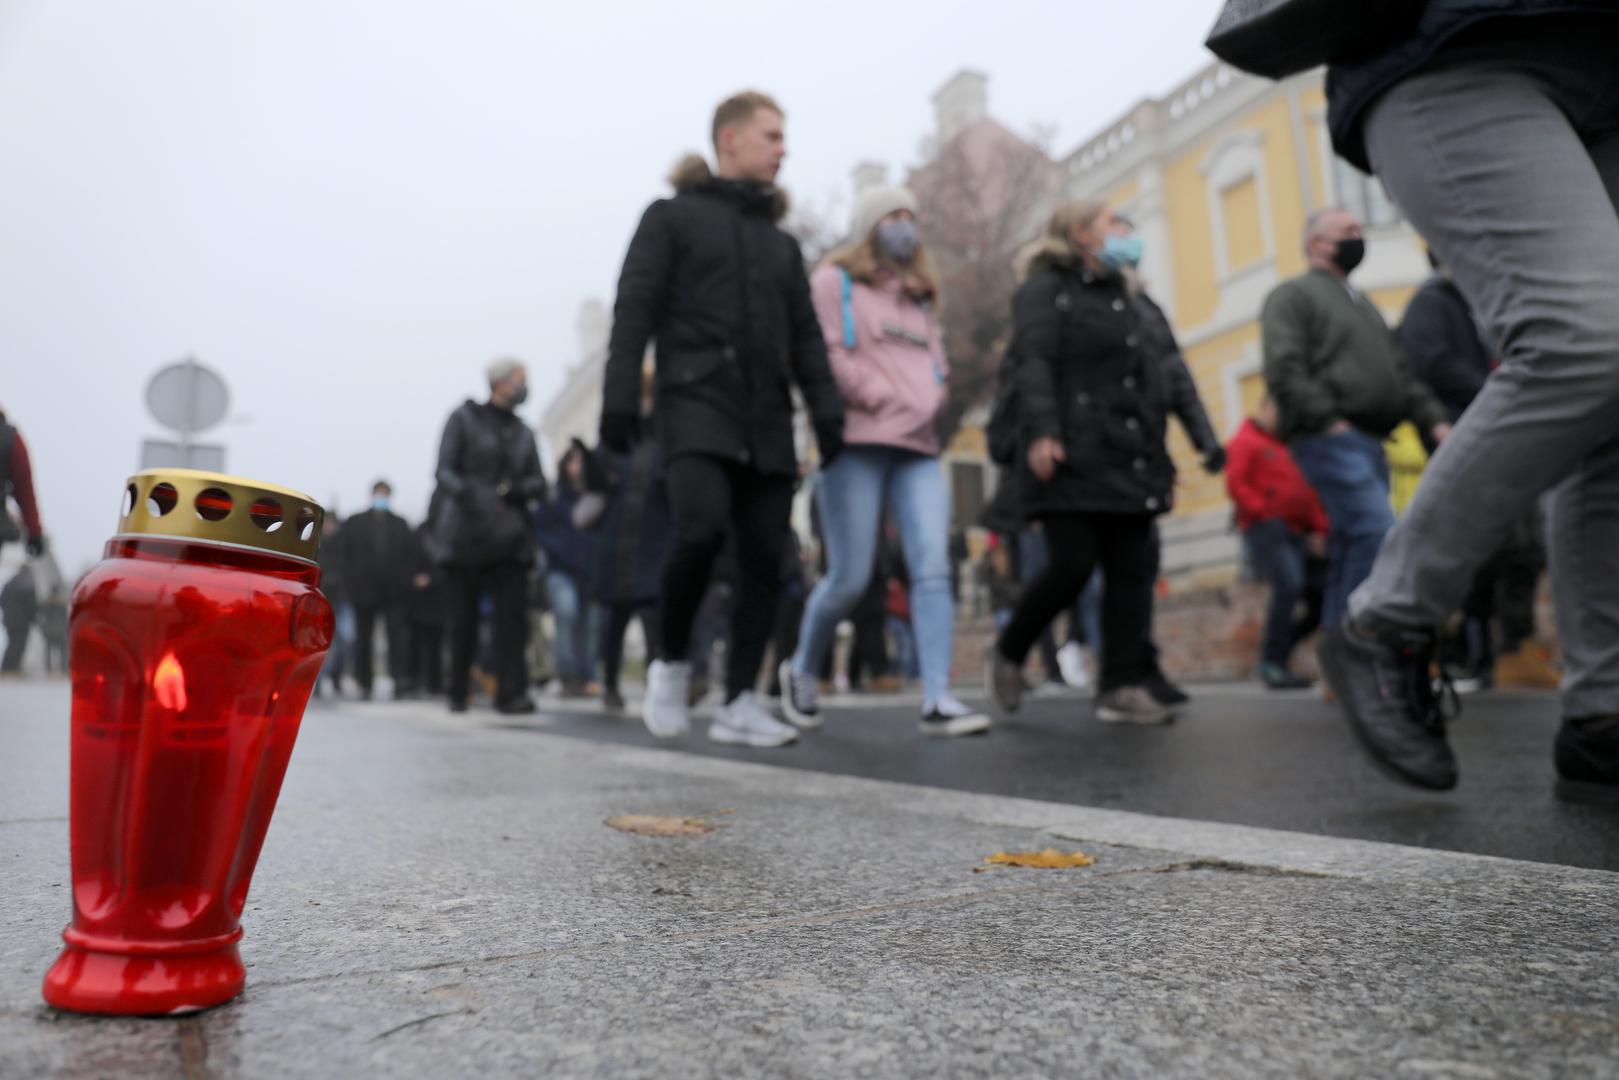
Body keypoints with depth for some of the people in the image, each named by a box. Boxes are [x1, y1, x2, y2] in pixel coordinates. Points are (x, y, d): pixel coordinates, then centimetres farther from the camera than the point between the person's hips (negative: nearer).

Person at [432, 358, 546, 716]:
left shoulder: (522, 433, 17)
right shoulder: (464, 419, 4)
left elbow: (538, 483, 10)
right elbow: (444, 471, -5)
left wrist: (518, 490, -12)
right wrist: (467, 494, -25)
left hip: (510, 536, 3)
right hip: (467, 533, -3)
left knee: (513, 613, -9)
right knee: (463, 616, 2)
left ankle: (511, 692, -10)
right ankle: (458, 693, 15)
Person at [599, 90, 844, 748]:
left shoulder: (781, 243, 24)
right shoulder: (673, 217, 10)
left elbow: (805, 337, 18)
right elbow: (634, 311, 0)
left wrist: (826, 412, 4)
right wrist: (619, 398, -11)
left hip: (767, 420, 5)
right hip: (696, 404, -5)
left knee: (764, 561, -2)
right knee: (701, 529, -26)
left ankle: (739, 702, 7)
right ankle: (672, 662, -2)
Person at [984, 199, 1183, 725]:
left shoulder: (1124, 298, 26)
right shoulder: (1045, 289, 3)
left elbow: (1150, 381, 26)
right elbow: (1032, 362, -12)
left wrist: (1161, 458, 21)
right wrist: (1041, 432, -28)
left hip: (1129, 461, 8)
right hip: (1073, 459, -7)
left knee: (1129, 573, 1)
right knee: (1074, 566, -12)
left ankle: (1122, 687, 5)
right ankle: (1007, 654, 9)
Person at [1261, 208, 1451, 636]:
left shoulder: (1362, 303, 29)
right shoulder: (1293, 295, 2)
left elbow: (1400, 370, 27)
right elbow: (1285, 370, -12)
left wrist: (1433, 420, 14)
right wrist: (1329, 422, -18)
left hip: (1368, 444, 8)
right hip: (1331, 440, -8)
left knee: (1351, 545, 6)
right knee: (1379, 533, -20)